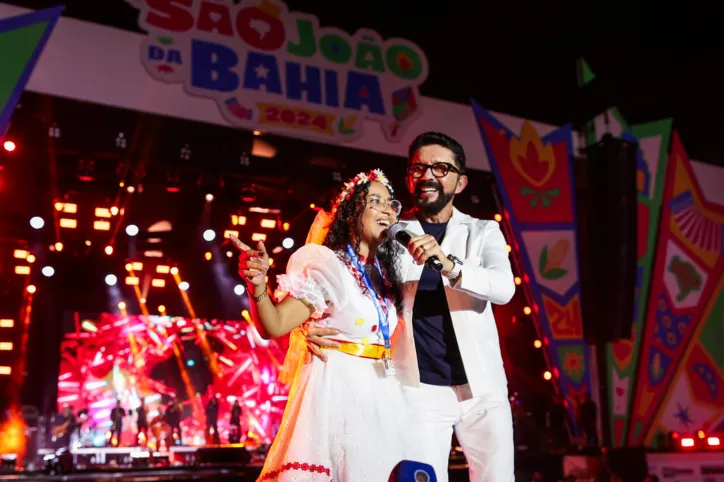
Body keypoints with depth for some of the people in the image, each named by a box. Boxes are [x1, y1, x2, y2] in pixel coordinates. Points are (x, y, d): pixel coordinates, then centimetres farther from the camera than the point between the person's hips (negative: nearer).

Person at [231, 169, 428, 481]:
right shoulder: (325, 263, -9)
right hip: (337, 386, -7)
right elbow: (274, 326, -17)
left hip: (379, 394, 7)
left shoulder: (386, 273, 10)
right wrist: (257, 285, -35)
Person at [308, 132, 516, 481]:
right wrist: (310, 324, -21)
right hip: (421, 390, -1)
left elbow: (504, 288, -12)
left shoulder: (483, 232, 6)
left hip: (482, 387, 1)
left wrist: (449, 265, -30)